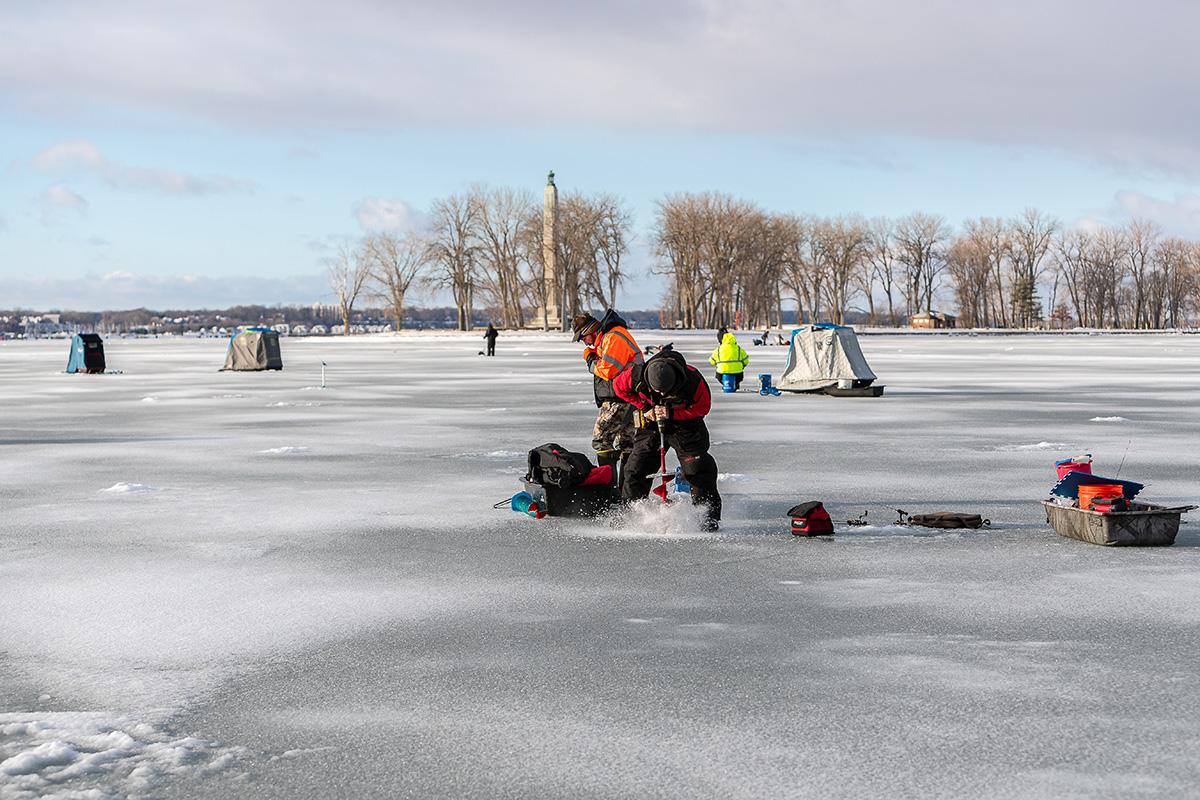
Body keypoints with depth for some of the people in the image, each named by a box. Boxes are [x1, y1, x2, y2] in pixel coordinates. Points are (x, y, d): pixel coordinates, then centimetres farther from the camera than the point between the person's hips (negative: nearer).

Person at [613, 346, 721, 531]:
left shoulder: (692, 379, -33)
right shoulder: (636, 375, -29)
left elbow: (702, 407, -17)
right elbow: (619, 387, -6)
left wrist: (671, 413, -27)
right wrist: (645, 408, -12)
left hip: (686, 422, -2)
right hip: (651, 421, 2)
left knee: (699, 469, -9)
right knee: (637, 469, 1)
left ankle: (710, 516, 1)